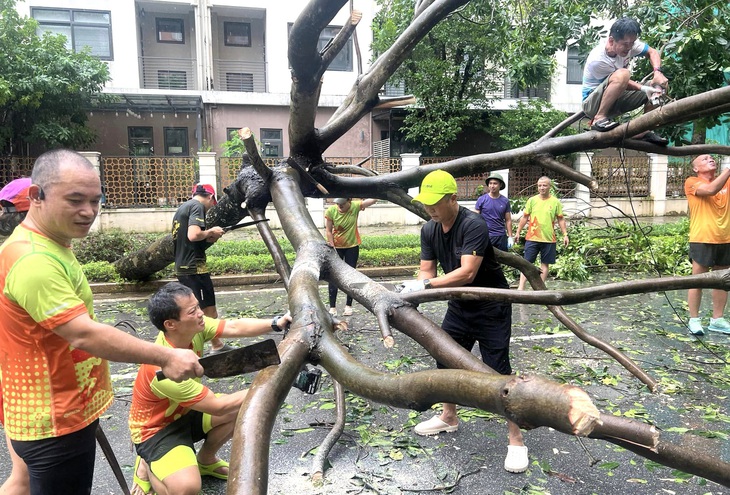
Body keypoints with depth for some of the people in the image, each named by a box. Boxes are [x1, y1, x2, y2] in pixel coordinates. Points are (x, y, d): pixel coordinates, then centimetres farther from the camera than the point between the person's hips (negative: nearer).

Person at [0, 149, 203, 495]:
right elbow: (85, 335, -31)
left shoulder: (48, 245, 7)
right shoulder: (34, 261, -27)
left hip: (67, 409, 10)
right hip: (53, 422, -10)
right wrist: (167, 358, -28)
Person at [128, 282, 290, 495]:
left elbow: (235, 327, -19)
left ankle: (206, 460, 15)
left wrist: (276, 324, -36)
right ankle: (147, 467, 5)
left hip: (184, 412, 8)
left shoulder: (192, 327, -18)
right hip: (156, 429, -7)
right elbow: (218, 406, -31)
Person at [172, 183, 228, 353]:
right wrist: (210, 232, -8)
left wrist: (208, 238, 10)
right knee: (209, 312, -1)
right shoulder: (197, 206, -11)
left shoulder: (182, 208, 17)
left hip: (182, 267, 10)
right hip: (194, 267, -10)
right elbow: (193, 235, -26)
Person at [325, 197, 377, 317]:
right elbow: (329, 231, -10)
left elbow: (374, 200, -24)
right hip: (336, 247, 0)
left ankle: (348, 305, 15)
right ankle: (332, 306, 4)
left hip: (352, 246, 0)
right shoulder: (331, 211, -18)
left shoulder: (355, 206, -17)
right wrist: (332, 247, -13)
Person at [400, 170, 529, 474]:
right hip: (459, 306, 7)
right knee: (445, 360, 14)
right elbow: (427, 271, -5)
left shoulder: (473, 225, -26)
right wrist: (414, 289, -27)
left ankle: (515, 439, 8)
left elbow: (467, 272, -35)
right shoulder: (429, 230, -3)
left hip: (491, 308, -7)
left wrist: (425, 285, -41)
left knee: (498, 371, -6)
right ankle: (449, 418, 36)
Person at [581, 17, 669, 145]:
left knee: (658, 87, -3)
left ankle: (645, 131, 1)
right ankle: (599, 118, -25)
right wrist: (643, 88, -26)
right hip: (593, 103, -8)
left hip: (616, 101, 8)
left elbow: (652, 52, 1)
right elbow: (621, 81, -16)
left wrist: (658, 72, -18)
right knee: (621, 74, -34)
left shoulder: (628, 43, -8)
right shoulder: (597, 60, -26)